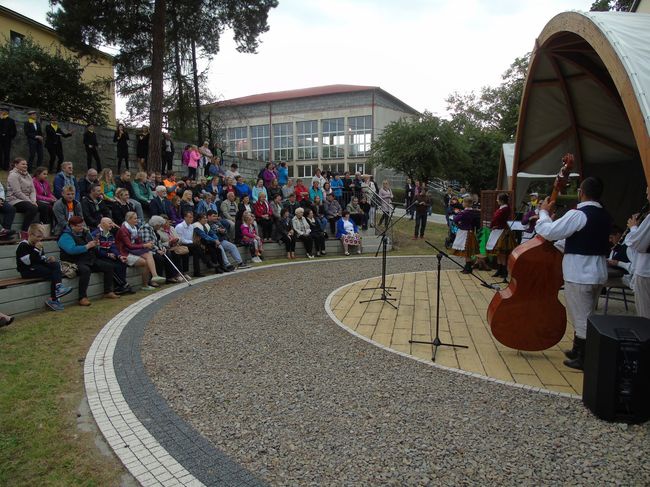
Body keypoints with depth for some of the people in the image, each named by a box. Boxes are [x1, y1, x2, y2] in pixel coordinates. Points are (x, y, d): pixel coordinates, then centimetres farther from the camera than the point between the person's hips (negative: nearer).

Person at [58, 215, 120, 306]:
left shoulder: (85, 233, 17)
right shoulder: (66, 236, -6)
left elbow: (94, 248, 25)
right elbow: (71, 250, -24)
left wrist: (95, 245, 1)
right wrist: (87, 246, -20)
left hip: (91, 260, 8)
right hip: (76, 262, -8)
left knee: (109, 267, -5)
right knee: (85, 270, -37)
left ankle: (108, 292, 2)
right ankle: (82, 298, -34)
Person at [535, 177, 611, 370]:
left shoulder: (578, 214, -18)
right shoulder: (604, 216, 9)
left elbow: (549, 232, -19)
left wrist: (544, 212, -3)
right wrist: (556, 244, 19)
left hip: (578, 274, -9)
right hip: (598, 273, 9)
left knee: (581, 317, 1)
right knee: (587, 315, 20)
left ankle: (584, 359, 10)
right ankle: (578, 350, 35)